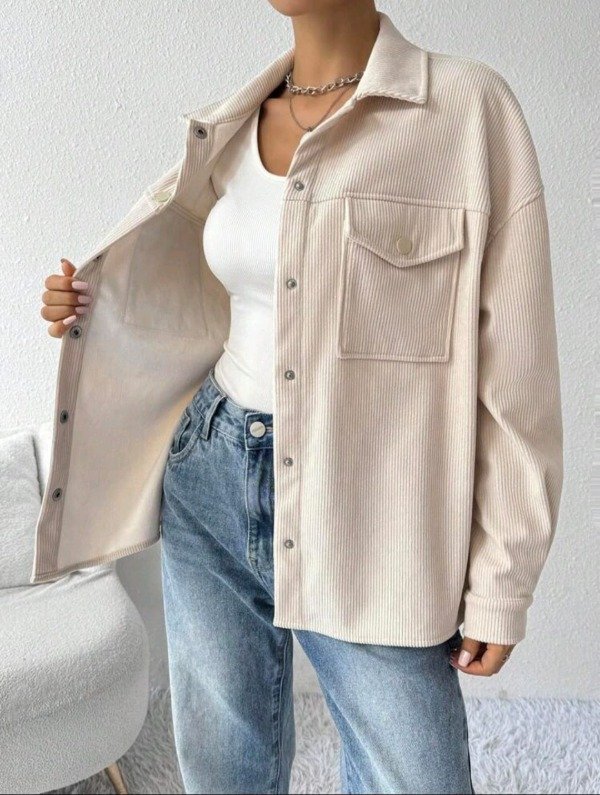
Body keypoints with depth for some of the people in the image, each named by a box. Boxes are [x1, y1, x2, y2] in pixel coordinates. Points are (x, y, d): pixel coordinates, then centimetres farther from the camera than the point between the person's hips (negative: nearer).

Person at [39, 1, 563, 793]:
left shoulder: (469, 106, -9)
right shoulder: (236, 130, 7)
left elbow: (513, 366, -9)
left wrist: (502, 582, -7)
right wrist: (98, 309, 4)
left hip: (366, 511, -4)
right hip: (211, 487, 5)